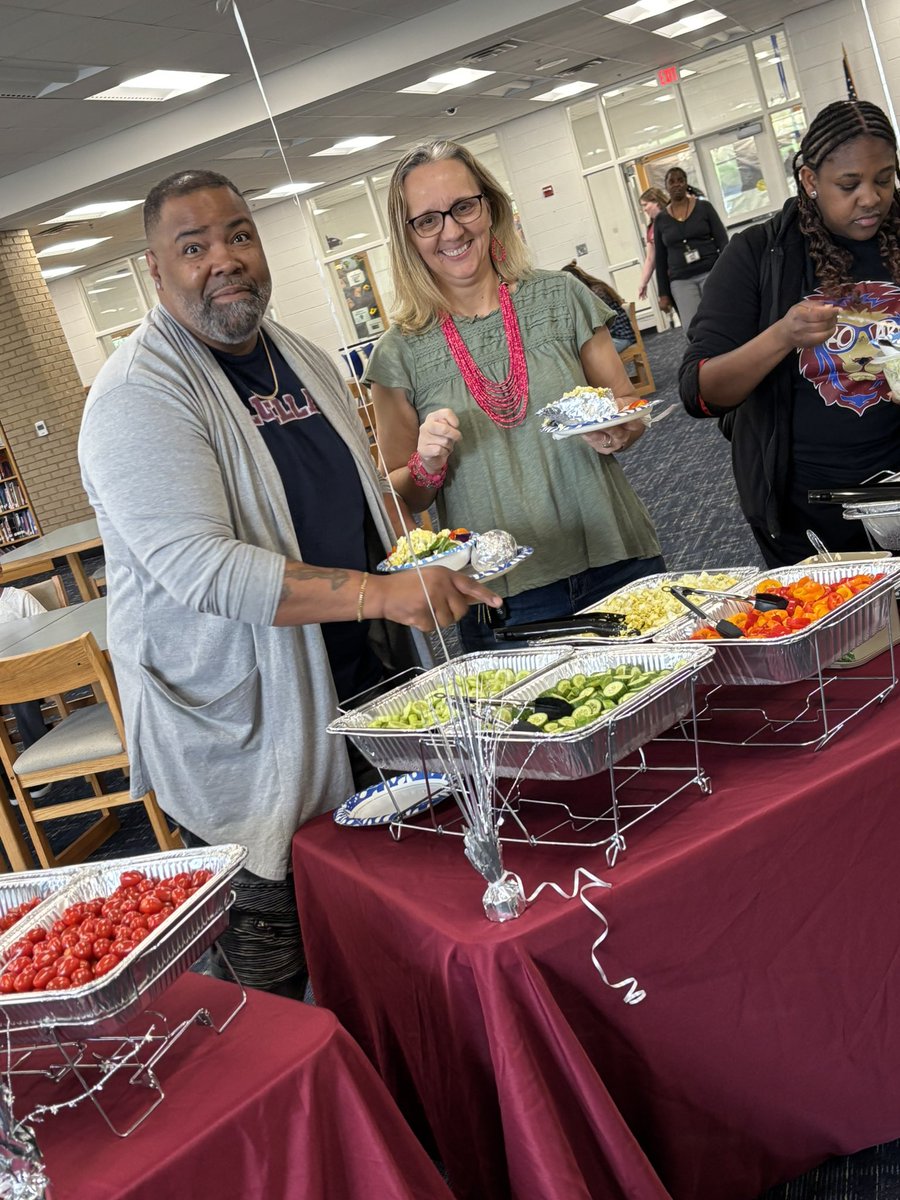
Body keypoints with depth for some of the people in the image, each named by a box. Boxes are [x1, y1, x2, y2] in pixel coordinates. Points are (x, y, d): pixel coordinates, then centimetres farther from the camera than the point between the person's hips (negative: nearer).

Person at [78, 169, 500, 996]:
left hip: (364, 683, 7)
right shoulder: (138, 396, -15)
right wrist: (382, 592, -33)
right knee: (279, 980, 4)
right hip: (247, 733, -7)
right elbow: (199, 568, -27)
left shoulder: (305, 361, 11)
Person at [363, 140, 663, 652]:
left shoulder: (561, 296, 2)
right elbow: (399, 498, 6)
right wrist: (428, 466, -14)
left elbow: (631, 410, 10)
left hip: (619, 566, 2)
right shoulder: (401, 352, -1)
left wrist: (618, 432, -11)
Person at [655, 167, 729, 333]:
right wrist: (663, 294, 6)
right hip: (681, 281, 1)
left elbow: (723, 242, 2)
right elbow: (660, 260, 11)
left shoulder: (704, 207, 5)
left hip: (711, 273, -1)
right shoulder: (661, 219, 9)